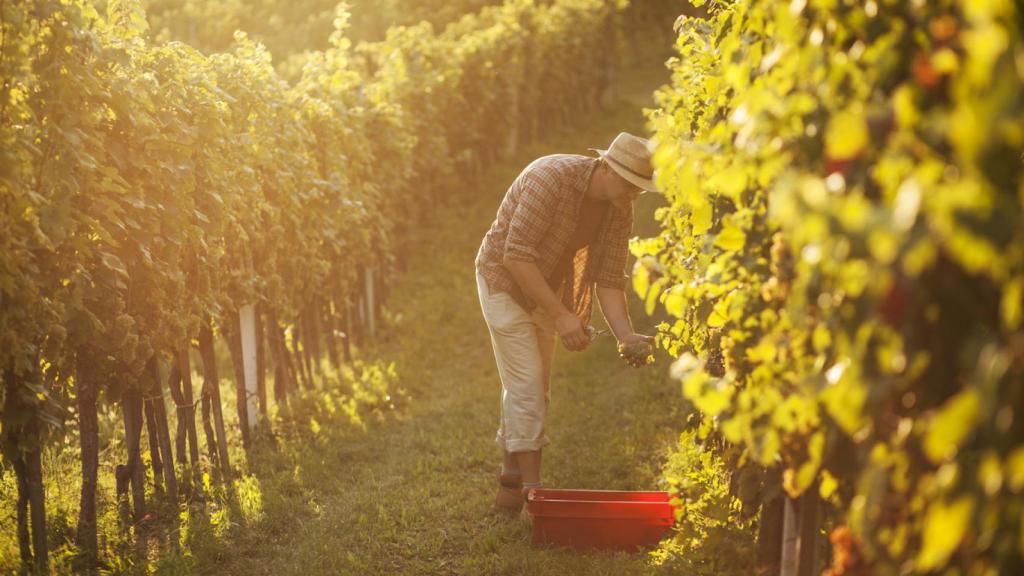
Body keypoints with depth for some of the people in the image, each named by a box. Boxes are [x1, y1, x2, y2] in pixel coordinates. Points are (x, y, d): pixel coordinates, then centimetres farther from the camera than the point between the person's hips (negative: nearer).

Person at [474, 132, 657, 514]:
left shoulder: (619, 211, -10)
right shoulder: (551, 178, -32)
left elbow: (610, 278, -8)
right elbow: (516, 256, -33)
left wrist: (626, 335, -24)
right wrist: (561, 315, -34)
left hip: (545, 288, 8)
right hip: (504, 281, -7)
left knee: (532, 390, 12)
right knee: (526, 385, -13)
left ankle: (510, 488, 24)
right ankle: (532, 491, -10)